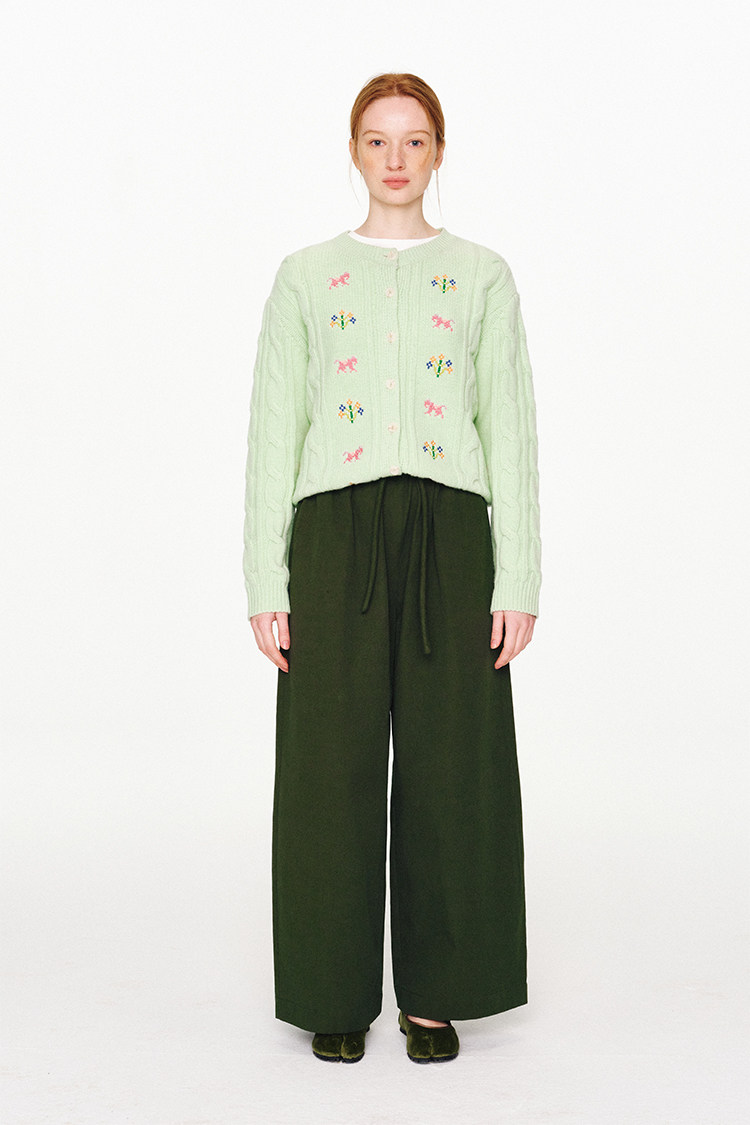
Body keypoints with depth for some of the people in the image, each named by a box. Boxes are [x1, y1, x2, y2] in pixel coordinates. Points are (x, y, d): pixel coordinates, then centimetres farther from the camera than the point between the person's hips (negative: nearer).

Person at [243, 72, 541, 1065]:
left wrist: (518, 580, -3)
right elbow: (273, 432, 7)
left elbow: (510, 429, 6)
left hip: (449, 533, 0)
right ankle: (338, 993, 16)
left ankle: (434, 991, 18)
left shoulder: (482, 276, 10)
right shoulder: (305, 277, 10)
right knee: (332, 767, 1)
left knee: (449, 763, 3)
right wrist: (265, 583, -1)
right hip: (336, 530, 0)